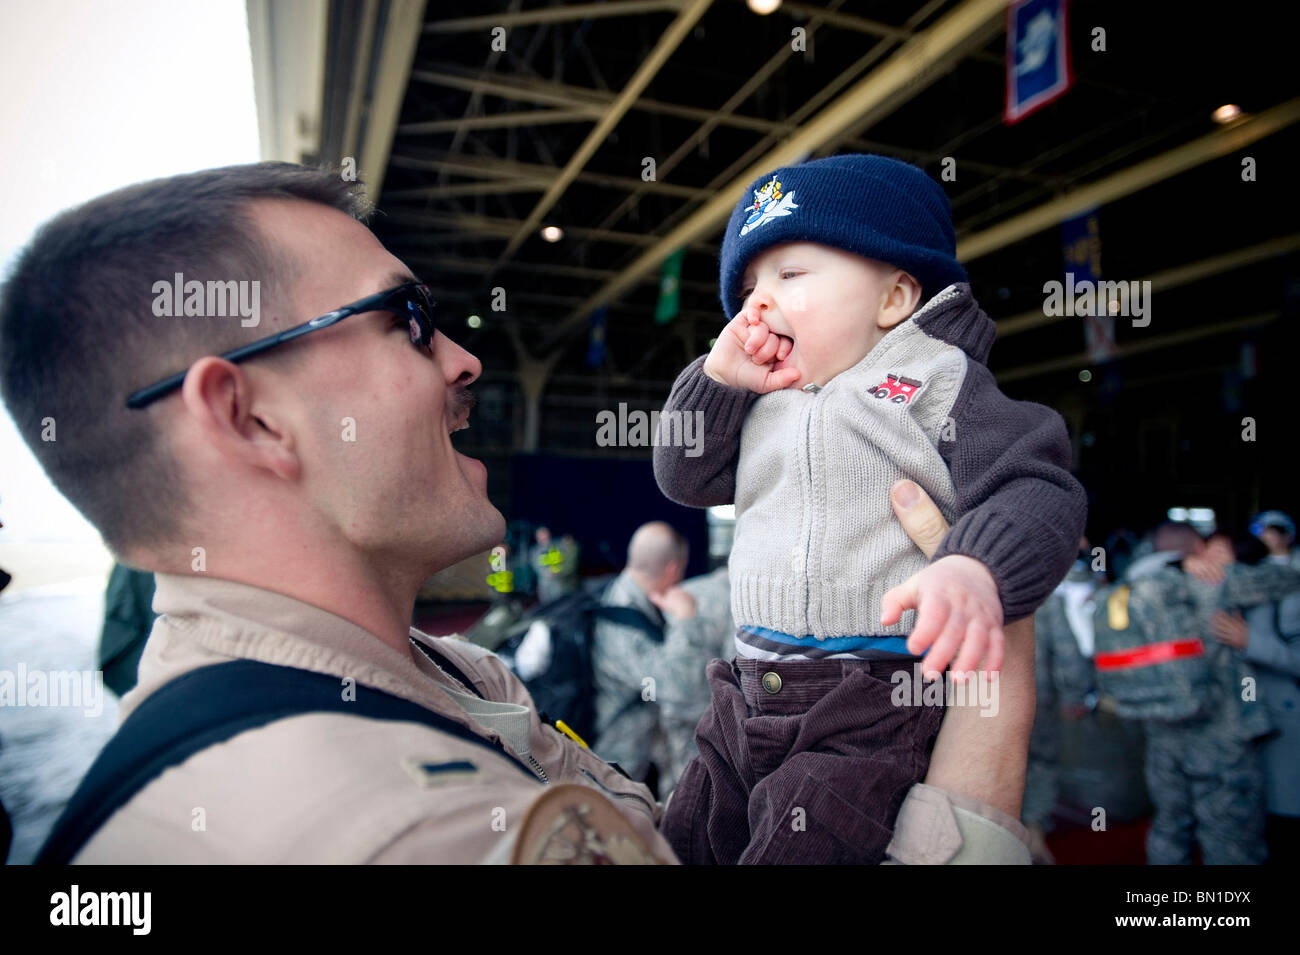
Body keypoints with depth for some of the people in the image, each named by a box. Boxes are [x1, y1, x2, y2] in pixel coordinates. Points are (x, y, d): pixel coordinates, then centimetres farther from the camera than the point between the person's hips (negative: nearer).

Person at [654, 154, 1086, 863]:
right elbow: (684, 478, 17)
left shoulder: (937, 380, -5)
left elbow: (1039, 491, -14)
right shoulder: (761, 406, 15)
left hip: (876, 706, -7)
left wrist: (974, 572, -35)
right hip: (750, 696, 7)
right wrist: (717, 377, 4)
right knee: (687, 842, 16)